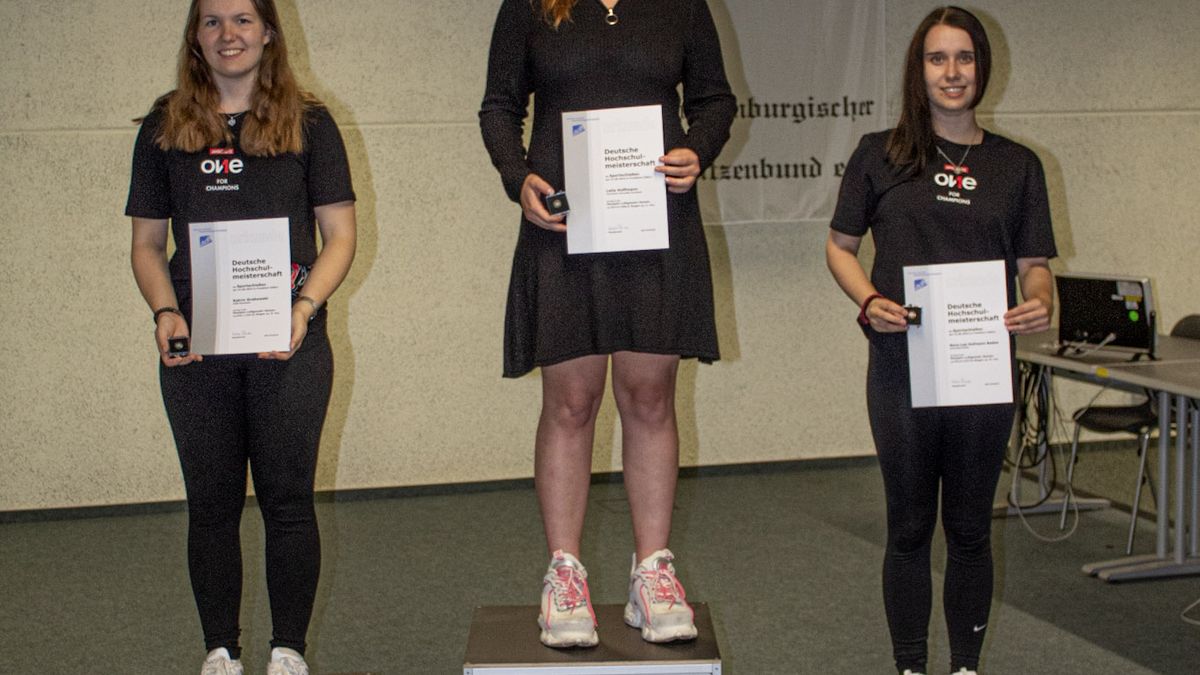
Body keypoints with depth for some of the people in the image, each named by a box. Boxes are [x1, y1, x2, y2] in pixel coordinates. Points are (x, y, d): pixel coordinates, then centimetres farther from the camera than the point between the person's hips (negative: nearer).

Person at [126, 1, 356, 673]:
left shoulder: (308, 123, 5)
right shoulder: (164, 128, 11)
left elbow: (339, 235, 3)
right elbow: (148, 243, 12)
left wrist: (304, 308, -13)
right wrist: (165, 311, -6)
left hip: (289, 344, -2)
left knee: (288, 498, 2)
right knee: (211, 502, 7)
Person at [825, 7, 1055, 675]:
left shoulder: (1018, 165, 7)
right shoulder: (881, 155, 3)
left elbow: (1034, 263, 8)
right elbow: (840, 246, 8)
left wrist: (1040, 304, -14)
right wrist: (870, 301, -11)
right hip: (901, 366, -1)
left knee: (970, 528, 10)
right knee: (910, 526, 7)